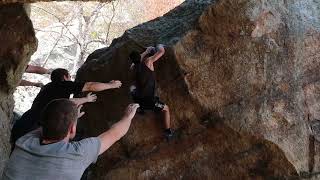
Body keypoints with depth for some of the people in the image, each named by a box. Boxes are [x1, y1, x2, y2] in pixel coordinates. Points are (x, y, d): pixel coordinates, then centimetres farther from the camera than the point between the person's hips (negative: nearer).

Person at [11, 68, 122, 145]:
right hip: (31, 131, -9)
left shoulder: (49, 87, 24)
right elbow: (91, 86, 1)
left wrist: (86, 99, 52)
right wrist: (111, 85, 16)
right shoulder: (63, 85, 1)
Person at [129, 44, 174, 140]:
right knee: (166, 109, 23)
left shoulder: (134, 67, 4)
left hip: (138, 100, 4)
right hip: (149, 101, -4)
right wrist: (160, 47, 17)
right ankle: (168, 132, 19)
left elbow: (137, 61, 29)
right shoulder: (147, 62, -9)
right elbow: (161, 52, -5)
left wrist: (146, 51, 32)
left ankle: (140, 109, 42)